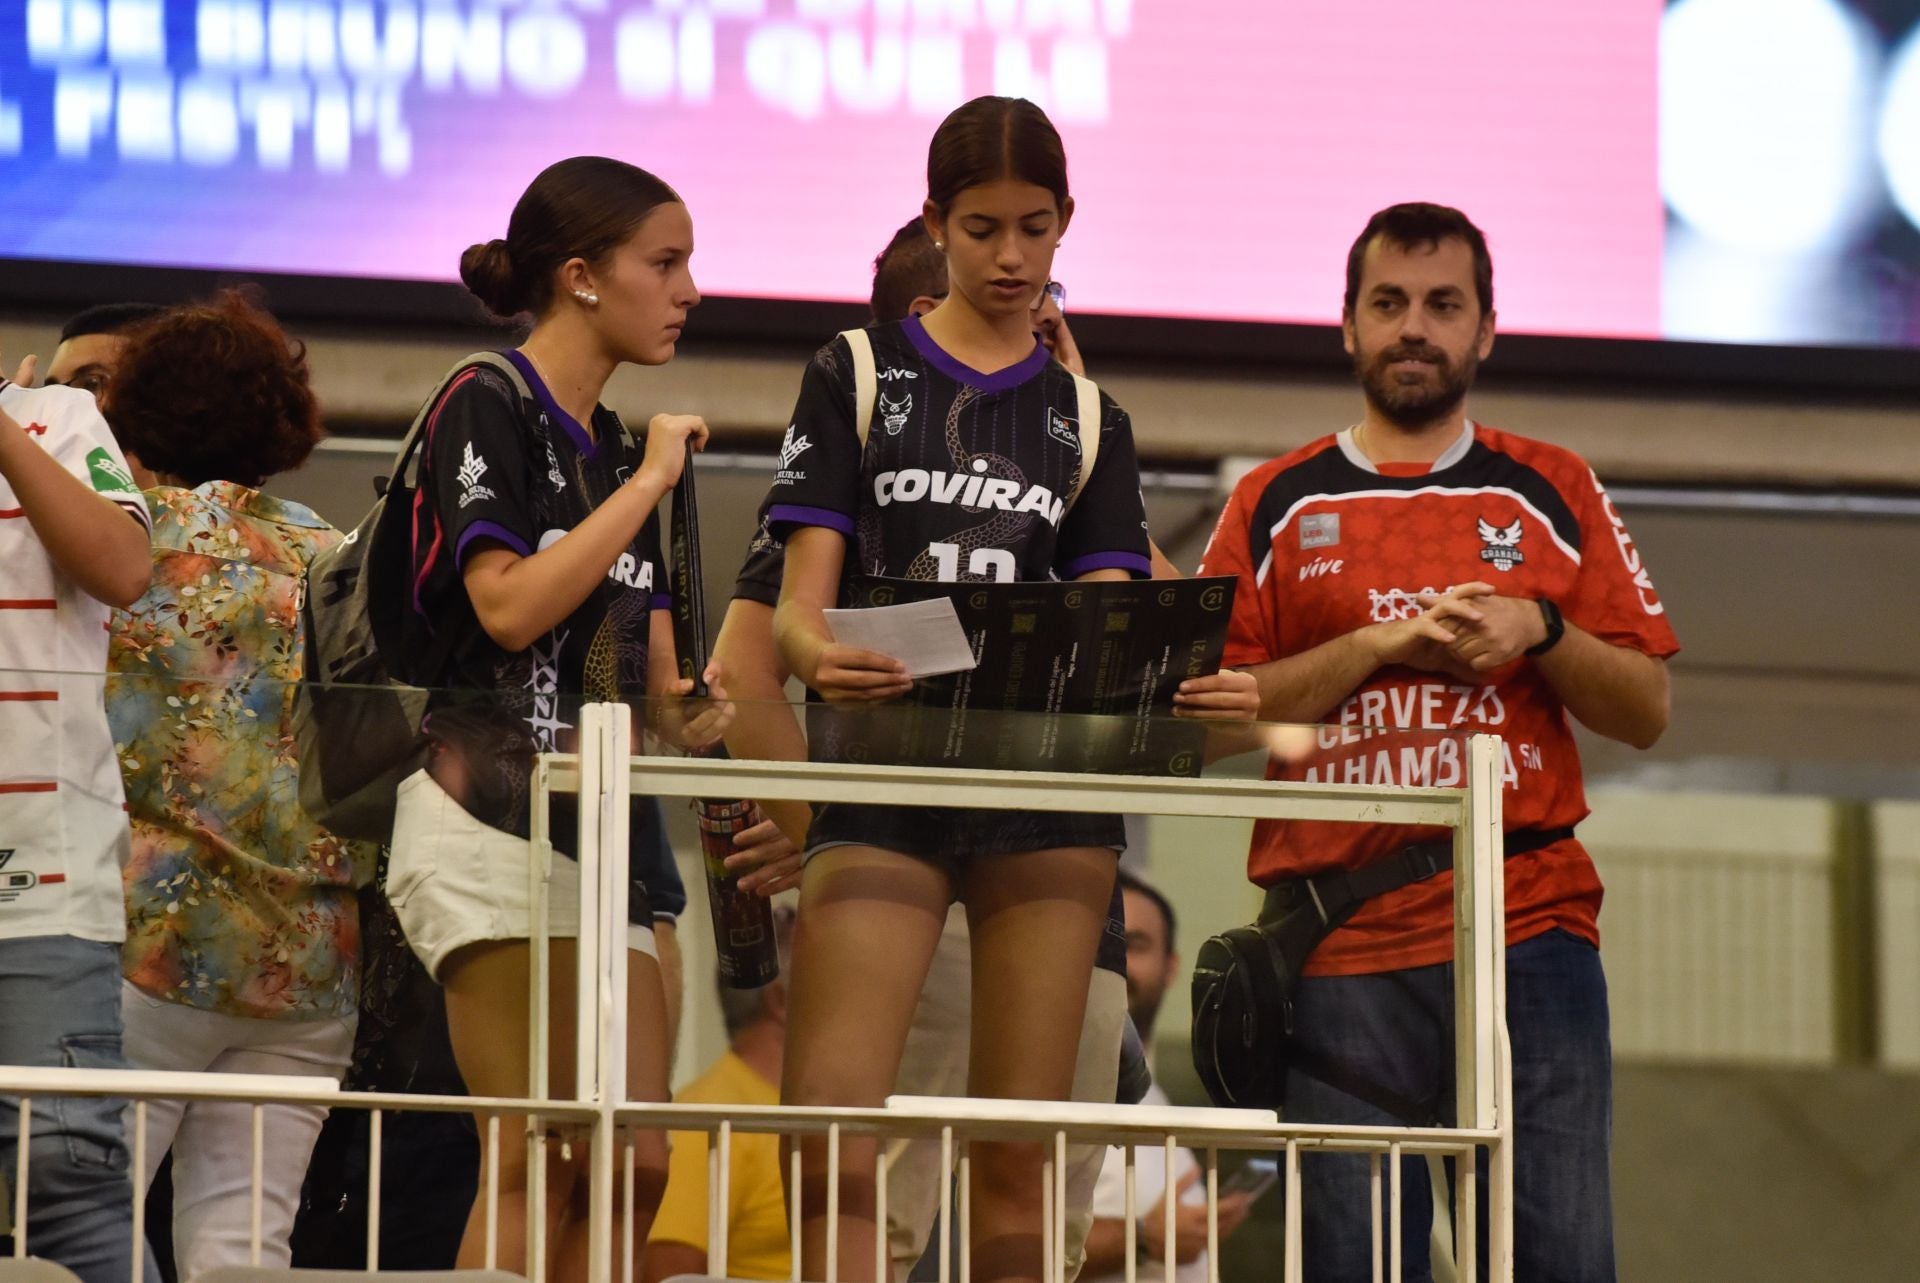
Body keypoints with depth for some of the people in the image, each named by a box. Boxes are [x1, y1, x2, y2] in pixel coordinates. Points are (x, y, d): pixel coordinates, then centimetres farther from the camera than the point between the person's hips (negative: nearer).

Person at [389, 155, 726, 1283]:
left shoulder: (619, 449, 21)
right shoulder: (487, 407, -3)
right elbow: (509, 606, -16)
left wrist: (695, 709, -4)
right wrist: (648, 483, -9)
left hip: (606, 828, 8)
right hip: (496, 814, -8)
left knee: (637, 1166, -1)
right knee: (548, 1159, -15)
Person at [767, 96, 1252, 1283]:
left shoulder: (1088, 419, 17)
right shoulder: (858, 376, 10)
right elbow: (801, 596, 0)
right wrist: (820, 656, -24)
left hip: (1049, 787, 2)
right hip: (885, 772, -2)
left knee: (1018, 1156, -1)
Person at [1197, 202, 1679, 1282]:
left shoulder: (1555, 494, 15)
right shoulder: (1279, 506, 13)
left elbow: (1646, 710, 12)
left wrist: (1539, 632, -6)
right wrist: (1380, 643, -7)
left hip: (1531, 936, 0)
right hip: (1341, 946, 0)